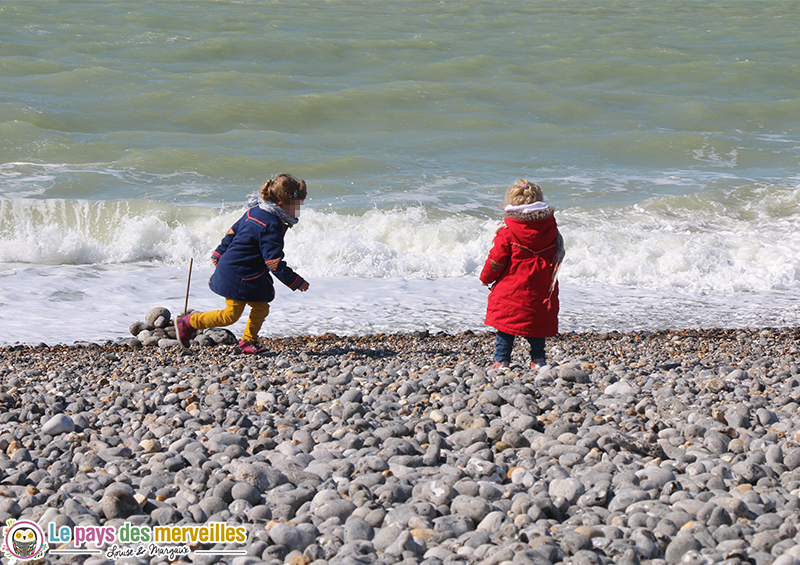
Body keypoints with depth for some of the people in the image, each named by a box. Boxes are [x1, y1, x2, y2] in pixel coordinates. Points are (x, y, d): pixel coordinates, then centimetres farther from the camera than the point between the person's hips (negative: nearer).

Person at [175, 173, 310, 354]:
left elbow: (233, 231, 16)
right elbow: (274, 263, -23)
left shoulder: (255, 211, 5)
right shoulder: (271, 225, -24)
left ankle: (248, 342, 18)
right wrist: (297, 282, -13)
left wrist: (219, 255, 27)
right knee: (230, 315, 0)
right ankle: (188, 323, 10)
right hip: (239, 277, -10)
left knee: (261, 307, 9)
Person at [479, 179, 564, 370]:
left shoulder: (507, 233, -11)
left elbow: (496, 261, -7)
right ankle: (538, 359, 15)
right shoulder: (550, 229, 0)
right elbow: (558, 255, 12)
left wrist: (486, 278, 11)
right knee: (537, 324, 16)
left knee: (505, 329, 6)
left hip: (511, 289, -3)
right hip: (540, 290, 3)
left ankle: (501, 360, 4)